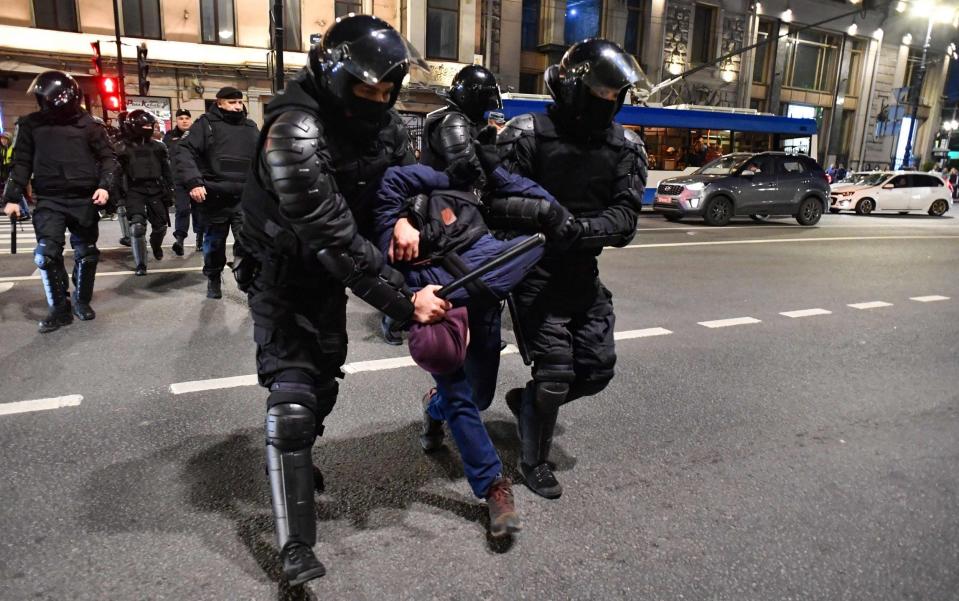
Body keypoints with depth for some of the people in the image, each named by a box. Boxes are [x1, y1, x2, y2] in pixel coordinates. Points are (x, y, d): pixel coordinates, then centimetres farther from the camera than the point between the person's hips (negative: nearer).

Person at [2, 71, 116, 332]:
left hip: (85, 200, 0)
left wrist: (104, 185, -12)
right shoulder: (31, 125, 5)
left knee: (86, 254, 8)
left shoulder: (87, 124, 1)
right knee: (47, 254, -12)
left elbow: (107, 157, 4)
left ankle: (82, 301, 27)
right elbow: (21, 162, 8)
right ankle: (60, 309, 0)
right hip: (49, 200, 0)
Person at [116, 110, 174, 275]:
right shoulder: (123, 147, 3)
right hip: (135, 191, -3)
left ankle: (156, 245, 45)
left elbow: (166, 170, 13)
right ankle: (140, 264, -6)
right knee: (137, 225, -16)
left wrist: (169, 192, 8)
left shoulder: (158, 147, 11)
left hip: (156, 190, 3)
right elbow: (117, 172, 1)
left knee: (160, 226, 8)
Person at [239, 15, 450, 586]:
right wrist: (405, 301, -37)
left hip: (331, 272, 7)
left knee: (324, 377, 19)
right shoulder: (295, 132, -33)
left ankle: (298, 460, 48)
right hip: (283, 275, -7)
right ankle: (297, 545, -2)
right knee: (293, 396, -12)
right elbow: (335, 238, -37)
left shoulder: (382, 119, -10)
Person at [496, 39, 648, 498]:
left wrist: (580, 229, -28)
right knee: (556, 370, -5)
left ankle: (526, 399, 35)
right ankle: (533, 462, 20)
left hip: (583, 271, 6)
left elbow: (625, 218, -10)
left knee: (597, 368, 8)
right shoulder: (528, 134, -11)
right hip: (535, 271, -5)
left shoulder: (624, 147, 1)